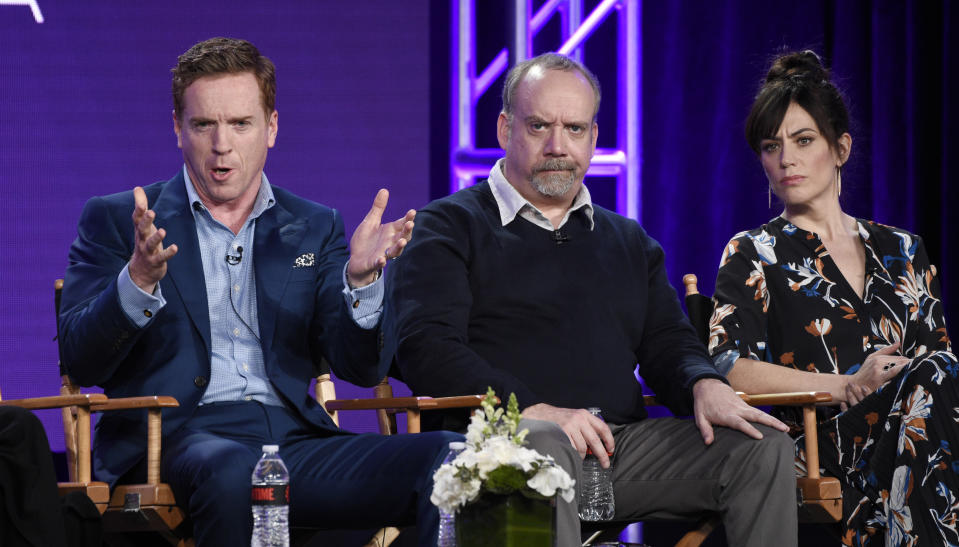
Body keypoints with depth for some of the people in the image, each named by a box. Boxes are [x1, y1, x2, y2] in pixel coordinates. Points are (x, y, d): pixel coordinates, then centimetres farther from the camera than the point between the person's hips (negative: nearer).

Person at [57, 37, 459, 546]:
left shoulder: (315, 228, 19)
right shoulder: (116, 221, 11)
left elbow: (360, 368, 11)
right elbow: (81, 361, -1)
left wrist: (360, 278, -10)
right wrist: (139, 280, -20)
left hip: (294, 437, 3)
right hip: (175, 439, -3)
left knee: (447, 458, -24)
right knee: (231, 468, -41)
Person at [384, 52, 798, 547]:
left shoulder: (630, 241, 28)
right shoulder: (447, 227, 9)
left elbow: (667, 341, 22)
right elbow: (425, 347, -6)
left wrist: (705, 385, -5)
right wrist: (534, 410, -20)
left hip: (619, 442, 5)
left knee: (764, 449, -15)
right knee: (545, 446, -41)